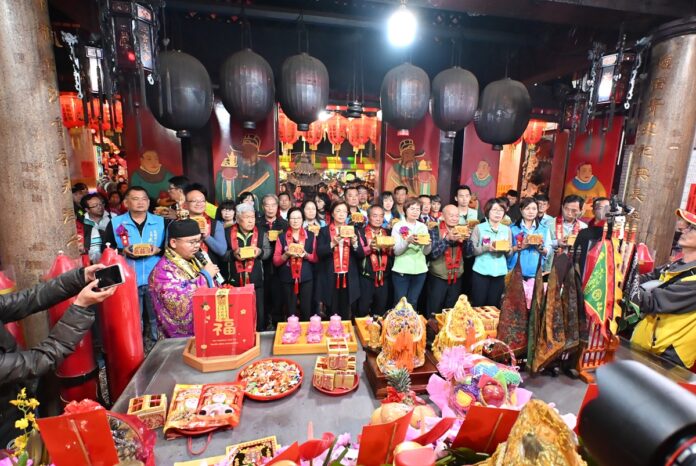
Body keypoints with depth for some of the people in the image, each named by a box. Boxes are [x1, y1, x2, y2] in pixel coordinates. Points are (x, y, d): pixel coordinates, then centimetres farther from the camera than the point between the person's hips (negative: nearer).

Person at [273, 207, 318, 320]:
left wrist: (306, 255, -14)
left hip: (306, 278, 0)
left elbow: (316, 258, 5)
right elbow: (276, 261, 2)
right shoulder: (282, 237, 4)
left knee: (306, 310, 2)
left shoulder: (311, 236, 5)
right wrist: (286, 254, -16)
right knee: (291, 311, 4)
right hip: (288, 278, 0)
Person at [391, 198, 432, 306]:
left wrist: (428, 244, -17)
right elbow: (396, 251, -10)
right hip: (401, 270, -3)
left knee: (413, 303, 14)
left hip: (419, 270, 3)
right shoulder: (398, 226, -3)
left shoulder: (423, 227, 8)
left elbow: (426, 252, 4)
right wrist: (408, 241, -27)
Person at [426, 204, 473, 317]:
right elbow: (432, 254, -18)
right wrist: (447, 239, -27)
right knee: (433, 313, 4)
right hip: (438, 278, -4)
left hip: (456, 278, 5)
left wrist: (466, 239, -17)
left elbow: (469, 253, 2)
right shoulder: (435, 231, -9)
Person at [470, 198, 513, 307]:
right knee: (478, 305, 4)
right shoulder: (479, 228, -5)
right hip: (481, 272, -3)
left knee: (493, 305, 13)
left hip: (500, 273, 3)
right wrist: (486, 248, -23)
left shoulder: (507, 229, 7)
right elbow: (472, 250, -8)